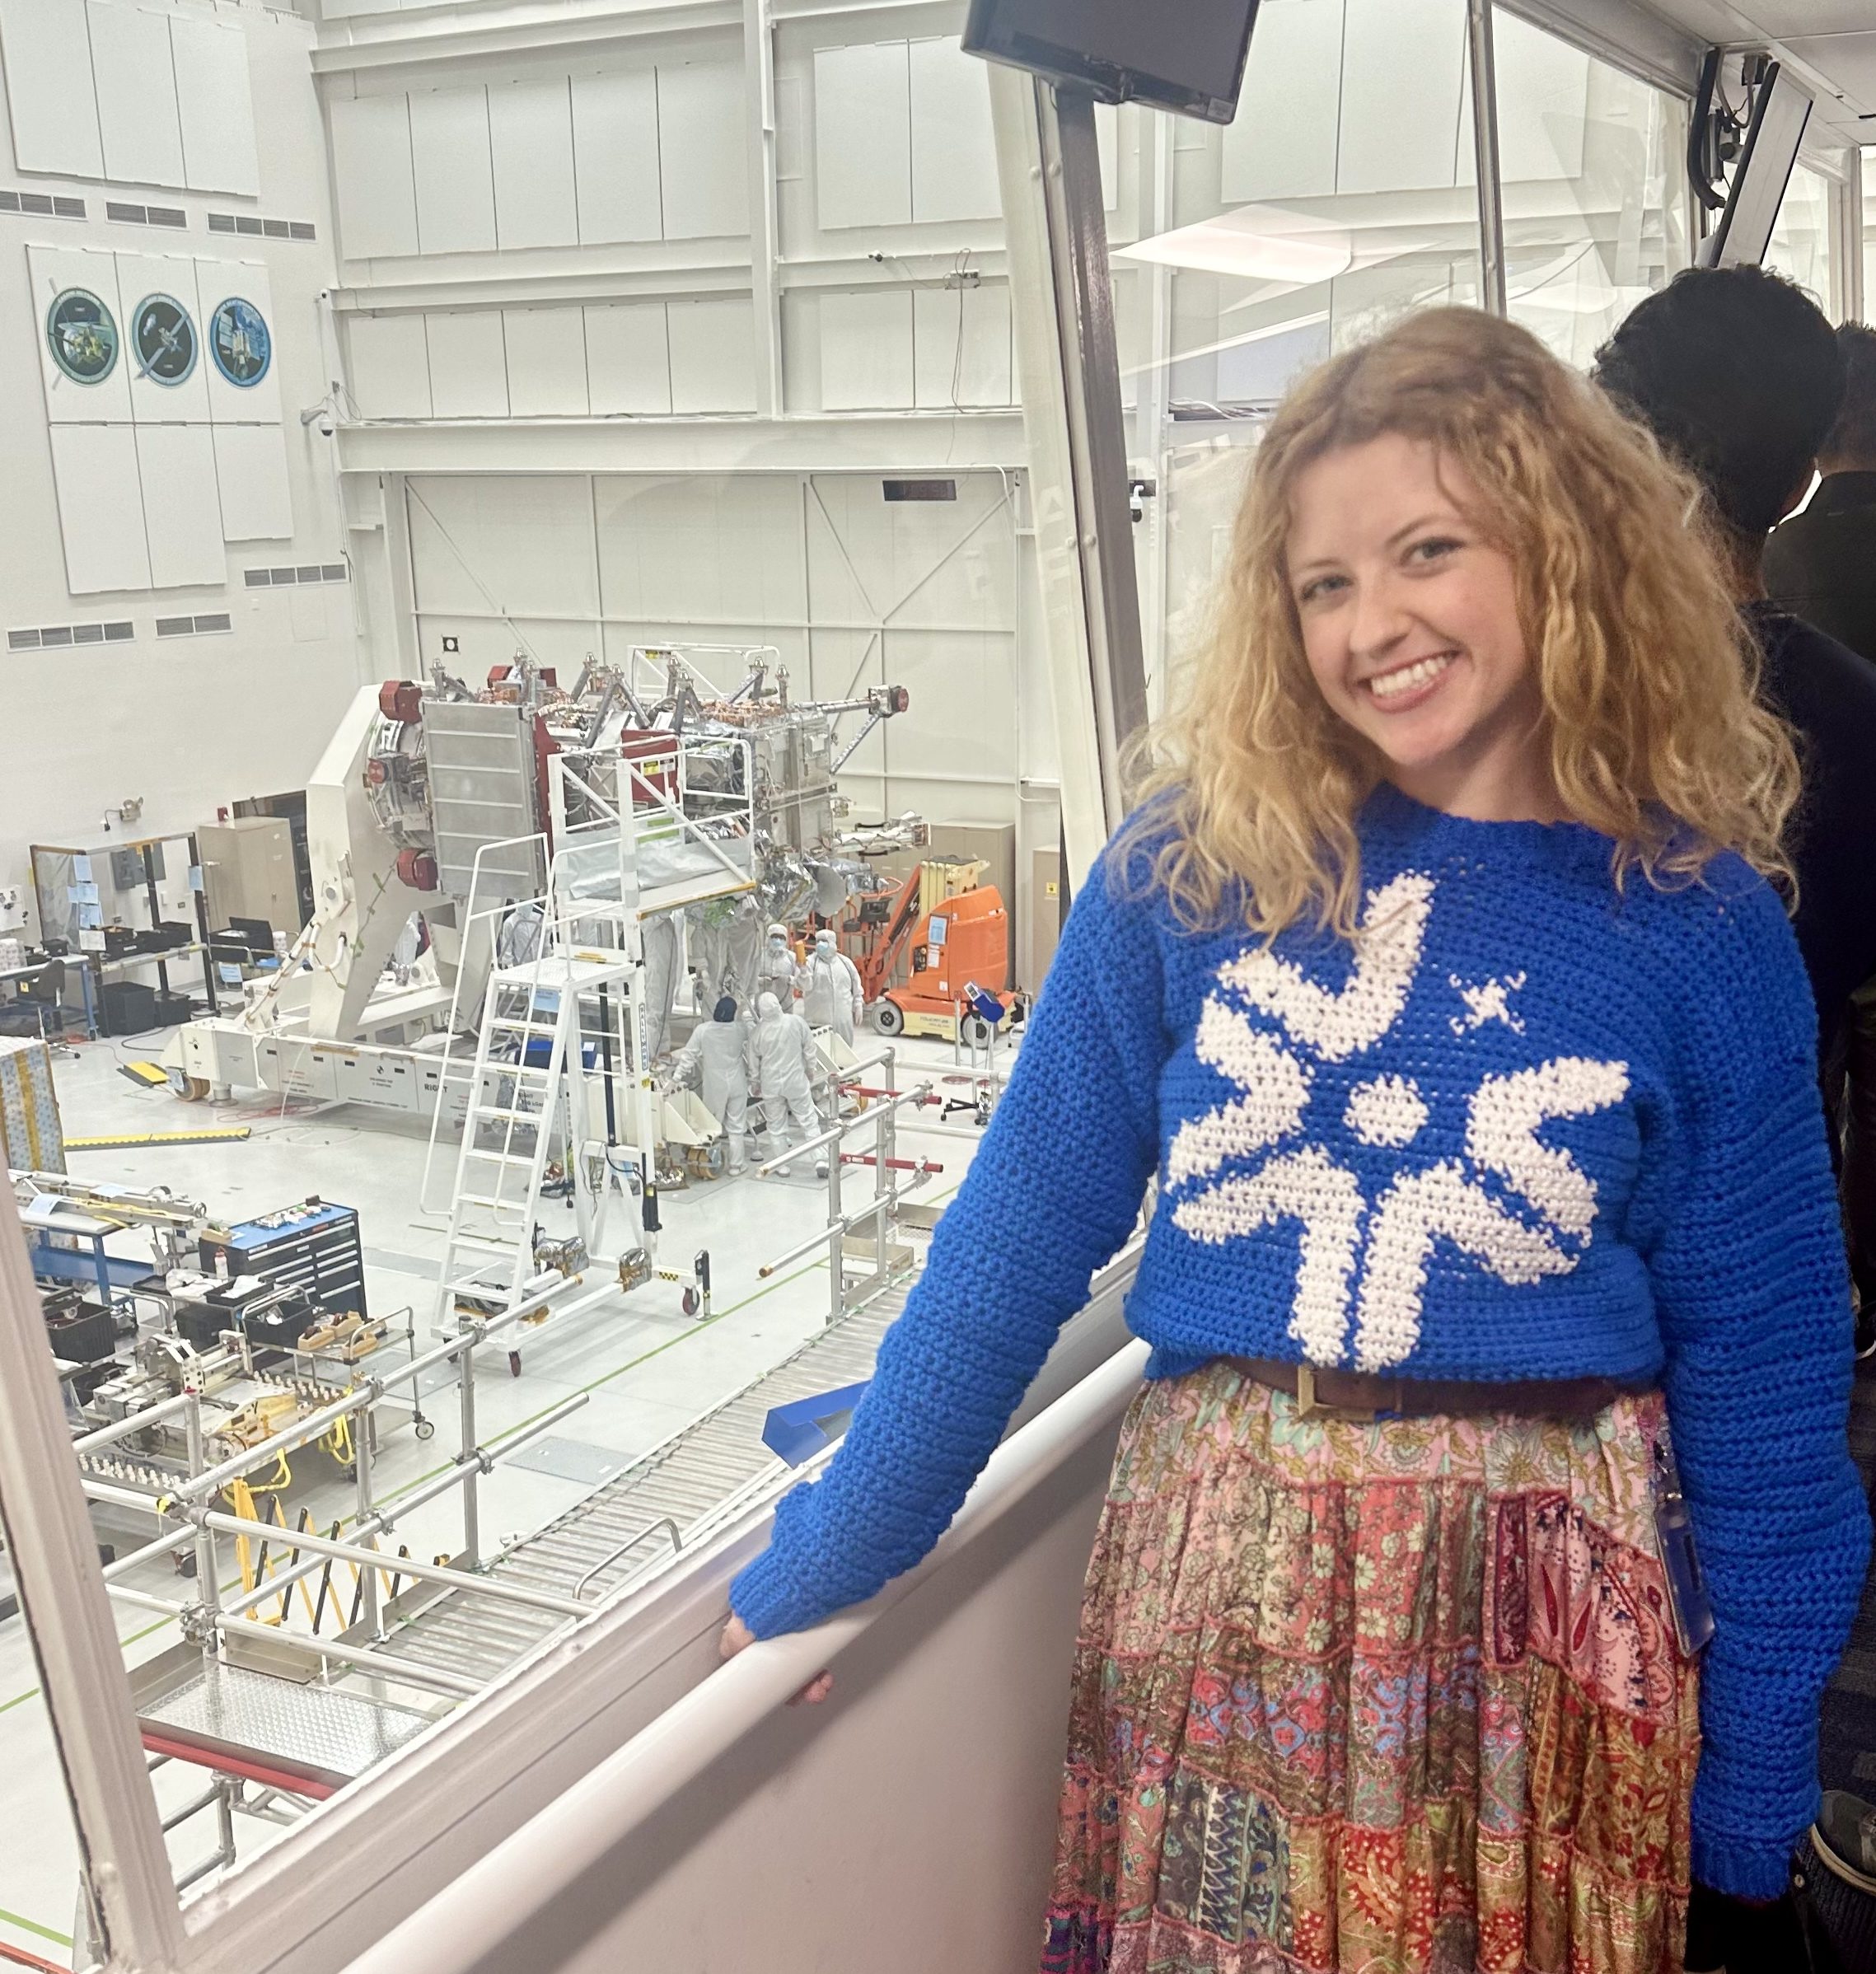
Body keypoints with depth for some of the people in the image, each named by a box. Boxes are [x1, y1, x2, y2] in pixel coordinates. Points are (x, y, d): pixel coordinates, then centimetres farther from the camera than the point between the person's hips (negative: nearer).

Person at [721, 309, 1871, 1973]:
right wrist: (819, 1567, 5)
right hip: (1214, 1571, 1)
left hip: (1537, 1612, 0)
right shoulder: (1196, 865, -5)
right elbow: (1017, 1237, 0)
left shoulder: (1698, 923, -5)